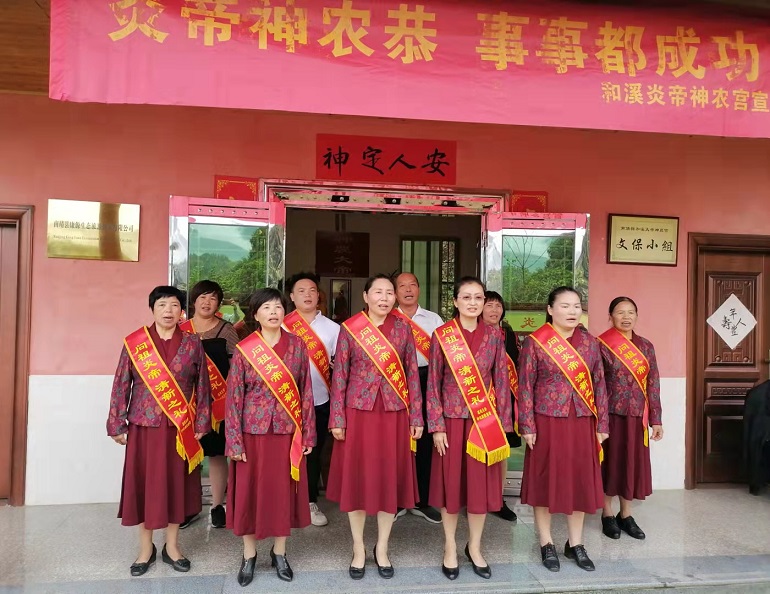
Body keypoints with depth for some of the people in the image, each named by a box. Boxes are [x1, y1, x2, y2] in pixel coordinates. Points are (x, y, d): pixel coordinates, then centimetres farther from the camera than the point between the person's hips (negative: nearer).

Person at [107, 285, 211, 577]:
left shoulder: (193, 344, -1)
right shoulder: (134, 343, -2)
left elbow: (202, 387, 2)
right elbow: (121, 386, 1)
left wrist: (201, 423, 0)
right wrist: (117, 425, 0)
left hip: (181, 429, 1)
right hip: (144, 426, 0)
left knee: (177, 484, 10)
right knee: (143, 484, 8)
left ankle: (172, 547, 27)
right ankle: (146, 549, 27)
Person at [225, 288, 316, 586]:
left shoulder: (297, 345, -1)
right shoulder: (243, 349, -5)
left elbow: (306, 391, 2)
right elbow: (233, 397, -4)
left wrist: (308, 433, 1)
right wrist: (234, 441, -7)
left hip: (288, 432, 1)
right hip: (253, 432, -1)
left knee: (283, 491, 11)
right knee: (250, 492, 9)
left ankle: (279, 552, 30)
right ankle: (249, 555, 29)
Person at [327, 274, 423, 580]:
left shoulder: (403, 328, 2)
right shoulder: (349, 328, -3)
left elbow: (412, 374, 3)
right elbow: (339, 375, -1)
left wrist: (416, 417, 1)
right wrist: (337, 419, -5)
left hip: (394, 413, 1)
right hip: (358, 412, -1)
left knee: (391, 479, 9)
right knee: (356, 477, 8)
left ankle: (382, 548, 27)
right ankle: (358, 548, 26)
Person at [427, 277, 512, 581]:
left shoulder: (494, 336, 2)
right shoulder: (441, 335, -5)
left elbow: (501, 382, 4)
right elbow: (433, 384, -4)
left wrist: (502, 424, 1)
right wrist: (436, 426, -8)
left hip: (486, 421, 2)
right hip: (452, 420, -2)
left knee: (482, 484, 10)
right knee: (451, 483, 9)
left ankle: (474, 547, 30)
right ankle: (450, 547, 28)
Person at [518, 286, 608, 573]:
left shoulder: (590, 342, 5)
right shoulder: (535, 342, -7)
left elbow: (599, 385, 7)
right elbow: (525, 386, -7)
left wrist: (601, 424, 5)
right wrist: (527, 426, -10)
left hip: (582, 423, 4)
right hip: (547, 422, -3)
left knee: (581, 481, 10)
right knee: (545, 480, 7)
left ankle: (575, 544, 27)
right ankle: (547, 544, 23)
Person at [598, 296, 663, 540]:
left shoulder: (646, 346, 6)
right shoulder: (601, 346, -7)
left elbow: (653, 384, 7)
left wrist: (656, 420, 4)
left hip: (637, 417, 4)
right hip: (610, 416, -4)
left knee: (633, 463, 12)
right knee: (609, 463, 7)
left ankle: (625, 515, 28)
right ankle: (608, 515, 22)